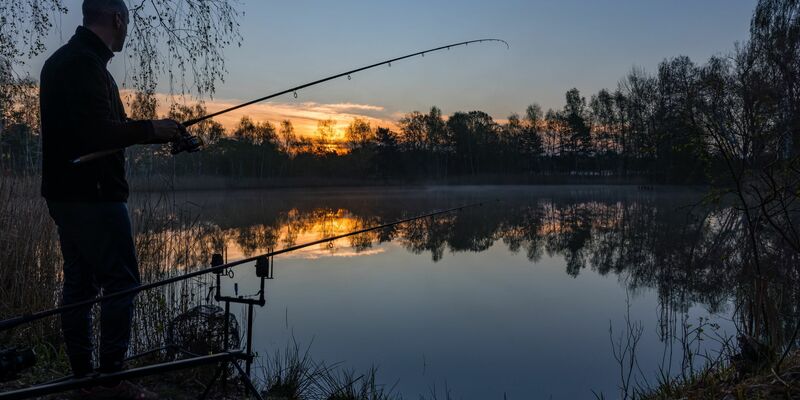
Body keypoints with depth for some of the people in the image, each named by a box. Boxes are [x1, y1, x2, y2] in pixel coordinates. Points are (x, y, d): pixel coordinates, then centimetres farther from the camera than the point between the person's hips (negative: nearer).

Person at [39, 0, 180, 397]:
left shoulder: (61, 60, 17)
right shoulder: (86, 63, -15)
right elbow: (97, 132, -24)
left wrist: (148, 131, 15)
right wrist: (151, 129, -13)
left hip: (64, 193, 10)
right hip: (93, 195, -10)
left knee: (80, 283, 12)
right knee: (121, 281, -4)